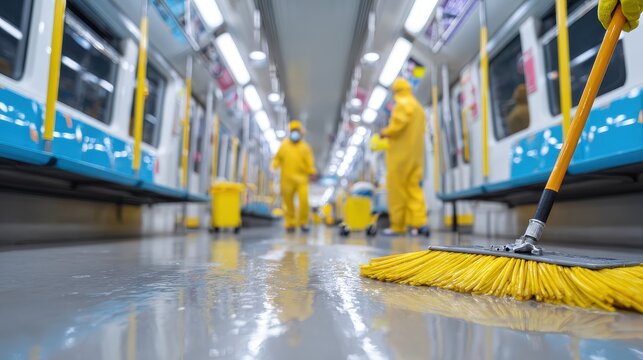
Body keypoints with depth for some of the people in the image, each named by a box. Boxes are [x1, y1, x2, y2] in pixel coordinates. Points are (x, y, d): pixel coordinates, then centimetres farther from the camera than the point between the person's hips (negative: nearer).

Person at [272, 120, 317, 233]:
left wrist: (312, 172, -13)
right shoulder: (284, 145, 12)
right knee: (288, 202, 4)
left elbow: (309, 162, 2)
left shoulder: (305, 147, 9)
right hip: (287, 178, 1)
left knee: (304, 200, -14)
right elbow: (277, 158, 17)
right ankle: (290, 223, 19)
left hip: (301, 178, -1)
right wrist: (275, 165, -3)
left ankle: (303, 222, 2)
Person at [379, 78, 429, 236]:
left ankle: (398, 226, 2)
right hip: (416, 154, 9)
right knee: (413, 188, 7)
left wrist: (385, 132, -2)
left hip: (400, 154, -8)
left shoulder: (402, 104, -6)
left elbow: (397, 125, -20)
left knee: (397, 189, -3)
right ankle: (419, 222, -2)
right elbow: (419, 130, 18)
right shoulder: (418, 107, 22)